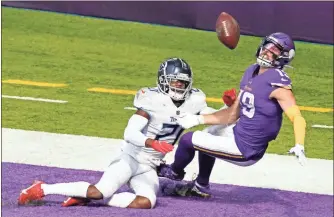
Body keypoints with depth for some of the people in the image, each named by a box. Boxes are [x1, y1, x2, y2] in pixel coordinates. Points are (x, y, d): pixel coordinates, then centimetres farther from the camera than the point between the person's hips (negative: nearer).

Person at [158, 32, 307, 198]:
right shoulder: (251, 73, 4)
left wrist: (299, 146, -45)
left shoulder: (278, 83, -23)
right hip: (238, 131, 9)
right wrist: (198, 119, 6)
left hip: (244, 150, -9)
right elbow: (233, 114, 9)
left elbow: (296, 117, -28)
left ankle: (174, 172, 31)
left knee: (188, 140, -2)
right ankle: (201, 186, 44)